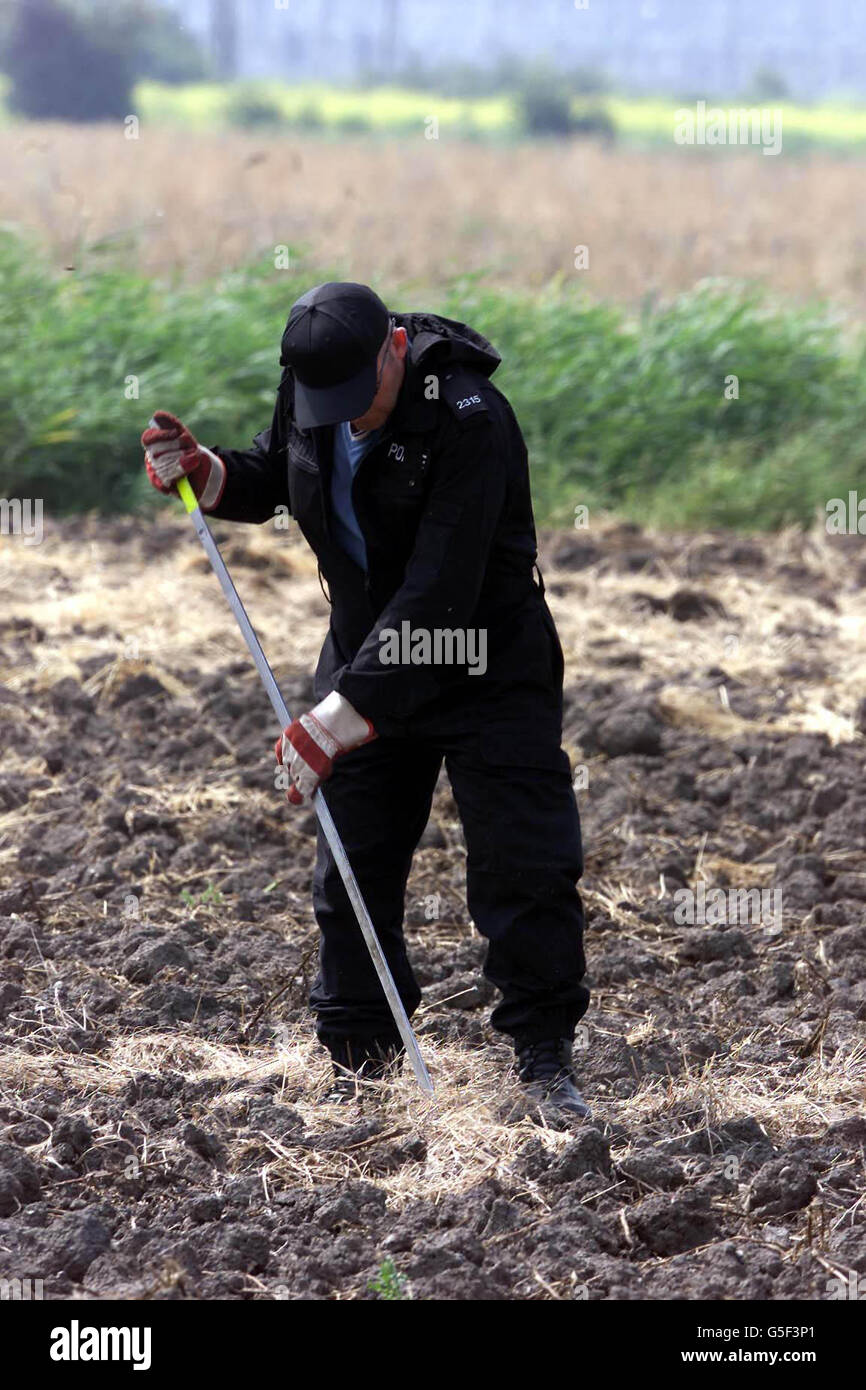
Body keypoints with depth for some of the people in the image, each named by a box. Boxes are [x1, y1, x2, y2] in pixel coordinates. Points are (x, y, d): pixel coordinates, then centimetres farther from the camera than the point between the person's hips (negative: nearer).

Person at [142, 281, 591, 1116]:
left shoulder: (470, 420, -28)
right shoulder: (307, 392, -6)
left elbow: (437, 594, -33)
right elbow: (269, 478, 18)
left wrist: (339, 718, -34)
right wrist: (201, 472, -6)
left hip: (486, 670, -6)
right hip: (366, 664, 6)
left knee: (526, 863, -4)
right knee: (353, 868, 7)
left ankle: (544, 1054, 9)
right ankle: (359, 1053, 19)